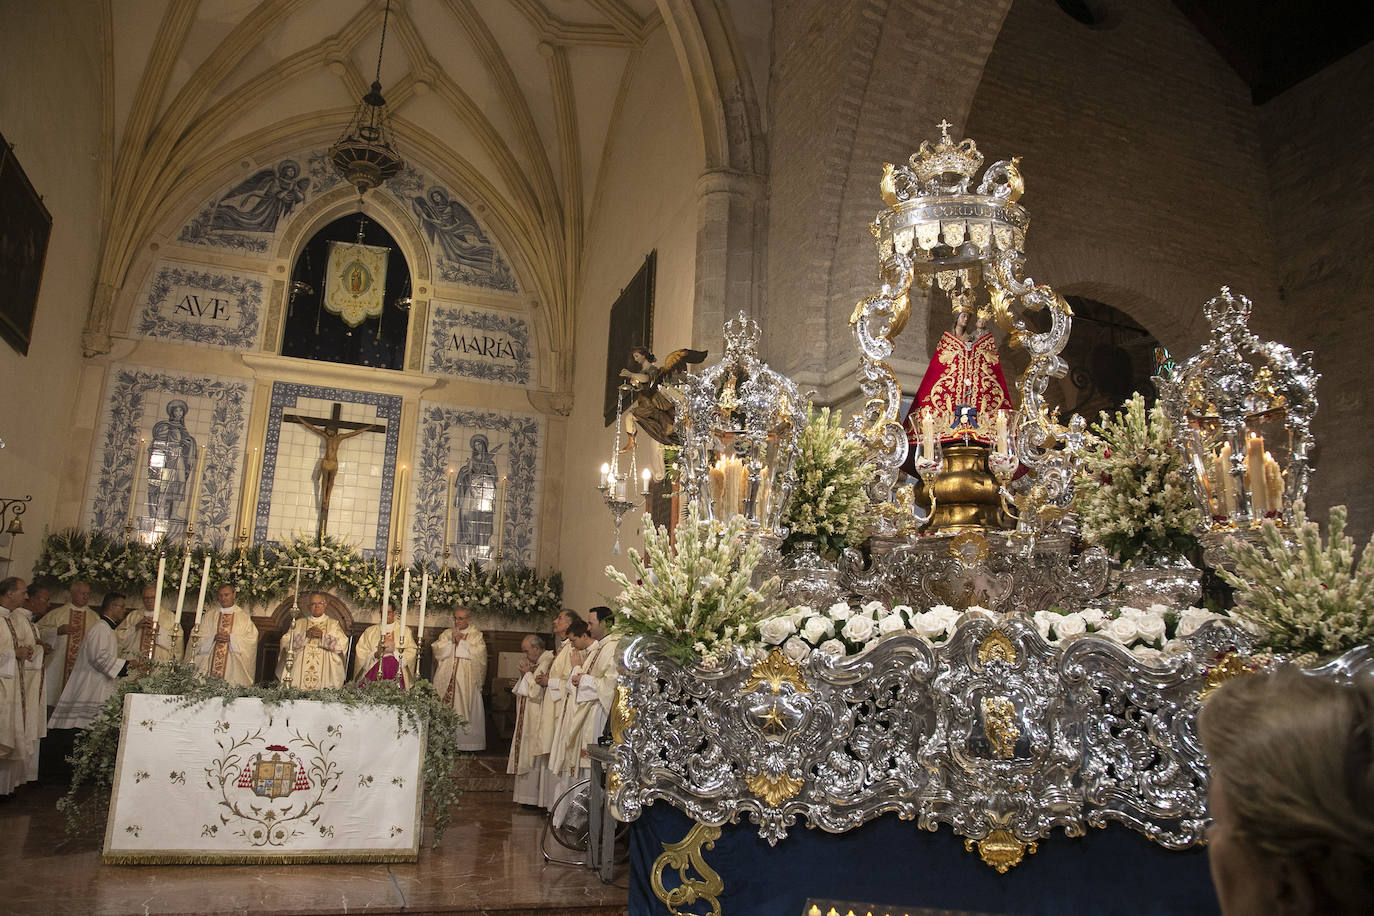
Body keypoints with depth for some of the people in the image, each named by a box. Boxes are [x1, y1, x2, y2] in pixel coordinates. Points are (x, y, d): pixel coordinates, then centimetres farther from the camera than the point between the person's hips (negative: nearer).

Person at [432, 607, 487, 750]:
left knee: (465, 709, -5)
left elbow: (479, 653, -9)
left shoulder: (476, 635, 6)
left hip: (467, 680, -2)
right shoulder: (446, 633, 15)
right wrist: (451, 640, -10)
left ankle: (466, 741, -1)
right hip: (446, 679, 3)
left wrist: (461, 641, -10)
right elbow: (437, 650, 3)